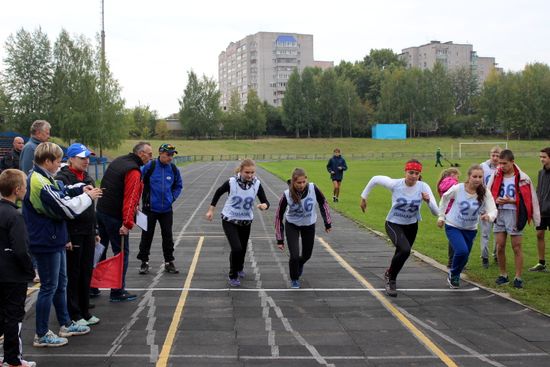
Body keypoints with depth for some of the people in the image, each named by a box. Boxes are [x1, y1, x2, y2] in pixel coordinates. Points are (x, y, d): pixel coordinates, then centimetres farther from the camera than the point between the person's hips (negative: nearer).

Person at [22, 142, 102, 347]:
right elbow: (65, 209, -23)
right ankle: (41, 335, 11)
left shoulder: (41, 178, 8)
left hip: (53, 241, 10)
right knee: (49, 287, 0)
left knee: (60, 283, 20)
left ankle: (66, 324, 33)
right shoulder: (39, 183, -24)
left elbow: (59, 193, 20)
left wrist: (80, 188, 4)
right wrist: (88, 197, -11)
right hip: (46, 243, -10)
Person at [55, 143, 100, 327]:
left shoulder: (88, 178, 14)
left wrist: (95, 232, 19)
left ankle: (84, 311, 22)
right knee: (72, 275, 1)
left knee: (86, 274, 12)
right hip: (72, 235, -7)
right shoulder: (62, 179, -11)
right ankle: (73, 315, 11)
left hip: (87, 234, 7)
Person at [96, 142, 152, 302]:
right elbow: (130, 199, -25)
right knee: (122, 253, 1)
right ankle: (117, 292, 6)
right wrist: (127, 223, -28)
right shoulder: (134, 171, -17)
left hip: (101, 211, 9)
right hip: (115, 217, -9)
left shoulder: (117, 161, 12)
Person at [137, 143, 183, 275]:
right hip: (150, 208, -3)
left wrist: (172, 197, 6)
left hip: (166, 209, 3)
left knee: (168, 236, 7)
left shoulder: (173, 169, 2)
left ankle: (169, 262, 18)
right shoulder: (149, 166, -11)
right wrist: (144, 197, -3)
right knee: (147, 235, 4)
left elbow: (178, 185, 18)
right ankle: (144, 262, 16)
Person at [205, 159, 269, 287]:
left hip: (246, 222, 3)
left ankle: (239, 267, 49)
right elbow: (218, 193, -3)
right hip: (229, 220, -3)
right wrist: (211, 210, 4)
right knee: (236, 248, -17)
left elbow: (265, 202, -12)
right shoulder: (231, 182, -21)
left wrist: (264, 205, -36)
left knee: (242, 249, 15)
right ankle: (233, 276, 7)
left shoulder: (257, 184, -15)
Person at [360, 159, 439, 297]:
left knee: (401, 254, 19)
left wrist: (428, 201, -38)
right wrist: (364, 197, 1)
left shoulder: (423, 187, -18)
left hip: (411, 226, 4)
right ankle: (391, 280, -4)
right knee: (405, 250, -28)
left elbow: (436, 212, -19)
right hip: (394, 224, -4)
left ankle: (389, 273, 55)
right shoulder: (395, 184, -22)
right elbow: (375, 179, -6)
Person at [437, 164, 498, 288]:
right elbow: (444, 198, -1)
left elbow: (493, 210, -24)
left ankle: (454, 277, 43)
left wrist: (489, 216, -48)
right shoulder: (457, 189, -21)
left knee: (464, 257, 12)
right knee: (462, 251, -24)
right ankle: (453, 274, 5)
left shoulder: (485, 193, -17)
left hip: (470, 229, 3)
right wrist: (441, 216, 4)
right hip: (453, 226, -3)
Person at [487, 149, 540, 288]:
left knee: (517, 247, 1)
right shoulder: (496, 176, 4)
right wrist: (495, 200, -10)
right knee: (500, 246, 4)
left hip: (514, 214, -3)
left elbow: (528, 199, -5)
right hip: (499, 214, 3)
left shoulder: (522, 178, -6)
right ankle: (503, 275, 17)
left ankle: (518, 278, 8)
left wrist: (511, 201, -17)